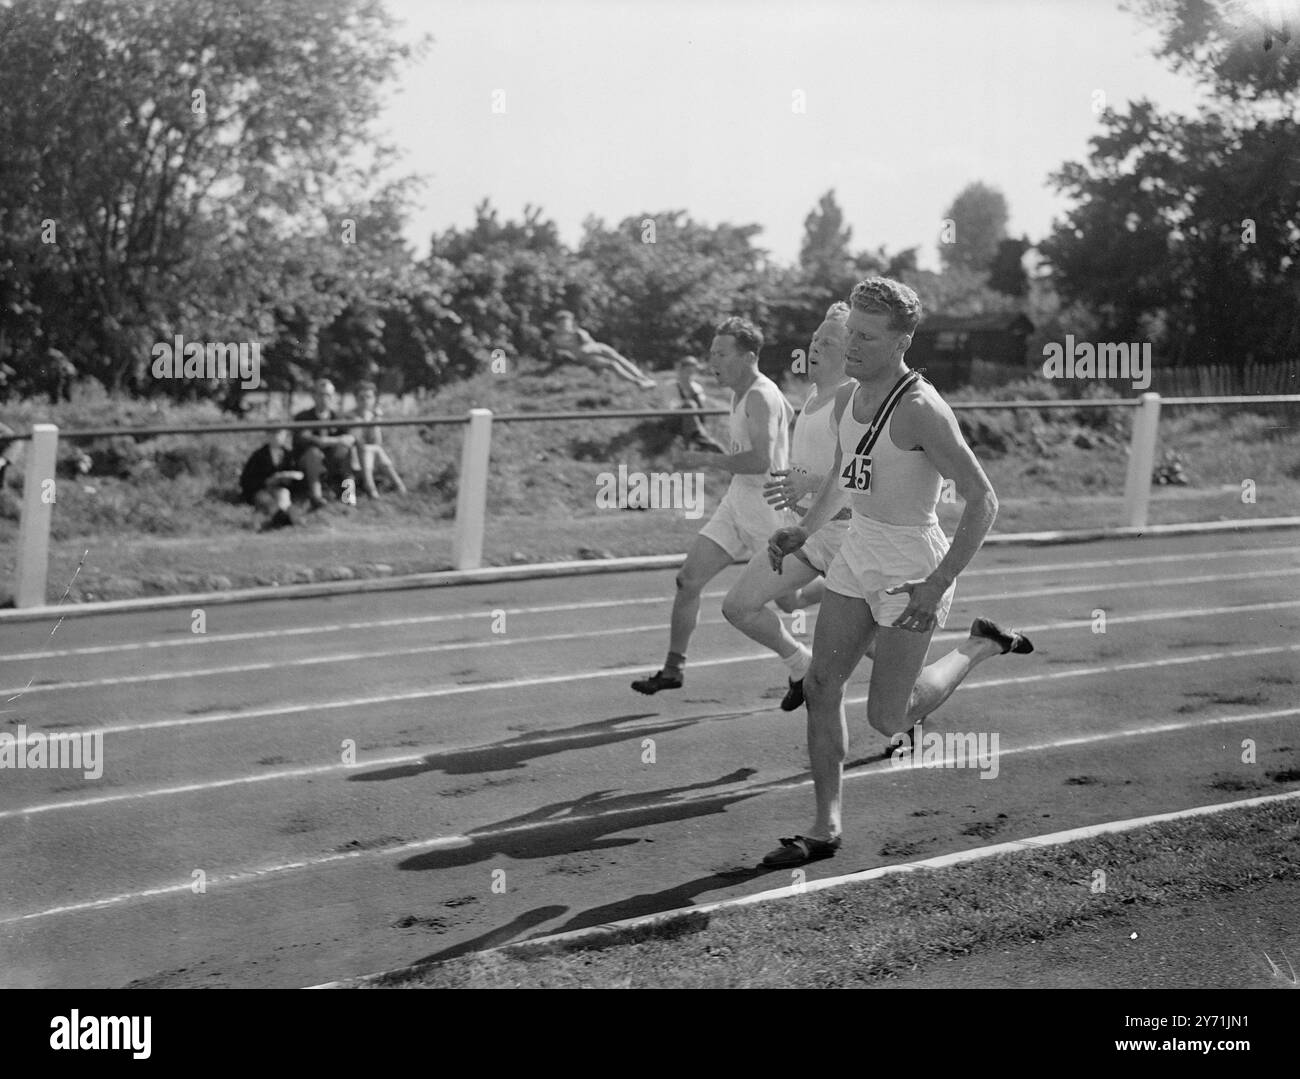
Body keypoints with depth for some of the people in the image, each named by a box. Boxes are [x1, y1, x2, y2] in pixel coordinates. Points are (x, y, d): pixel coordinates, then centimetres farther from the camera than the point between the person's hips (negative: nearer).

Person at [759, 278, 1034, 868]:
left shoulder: (921, 409, -22)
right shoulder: (847, 397, 3)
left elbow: (982, 500, -22)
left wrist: (937, 586, -27)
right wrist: (803, 530, 8)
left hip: (911, 565, -7)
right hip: (857, 553, 8)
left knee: (888, 720, -1)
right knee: (821, 686, 2)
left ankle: (982, 644, 21)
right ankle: (826, 828, 12)